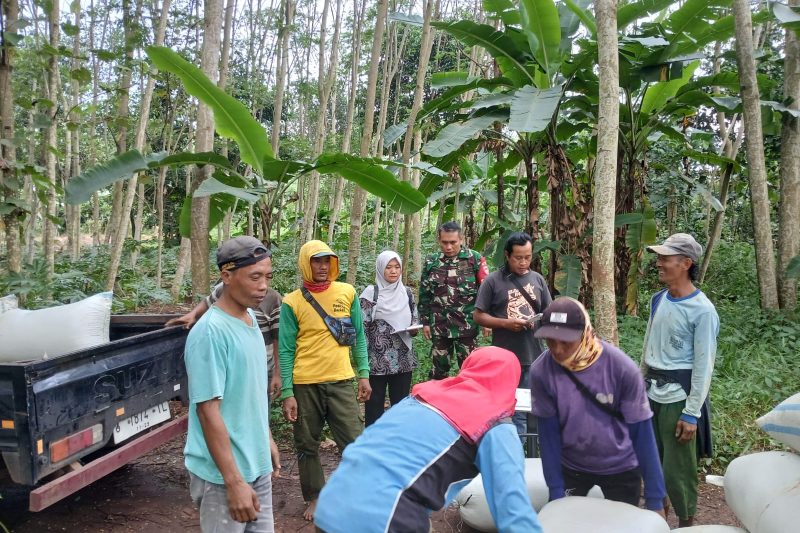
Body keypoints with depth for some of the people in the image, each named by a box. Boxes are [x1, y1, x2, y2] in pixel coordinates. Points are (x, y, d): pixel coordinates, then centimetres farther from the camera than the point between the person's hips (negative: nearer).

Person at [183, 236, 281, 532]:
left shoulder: (249, 318, 4)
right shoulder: (210, 332, -21)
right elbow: (208, 410, -21)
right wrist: (234, 481, -20)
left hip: (257, 465, 8)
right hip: (223, 475, -8)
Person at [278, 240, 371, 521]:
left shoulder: (347, 293, 2)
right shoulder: (292, 302, -4)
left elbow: (358, 336, 8)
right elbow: (286, 350, -4)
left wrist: (363, 374, 3)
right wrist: (287, 393, -7)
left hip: (341, 382, 1)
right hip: (305, 385, -1)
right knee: (307, 446, 11)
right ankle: (315, 498, 29)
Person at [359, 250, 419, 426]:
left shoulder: (406, 293, 8)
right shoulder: (371, 293, -5)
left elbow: (415, 319, 18)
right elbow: (362, 328, -7)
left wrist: (413, 329, -5)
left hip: (403, 361, 4)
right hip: (377, 361, -4)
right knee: (374, 405, 3)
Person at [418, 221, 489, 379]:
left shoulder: (474, 259, -4)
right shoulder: (431, 261, 4)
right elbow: (424, 294, 9)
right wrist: (425, 322, 7)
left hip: (467, 326, -2)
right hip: (439, 326, 3)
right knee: (439, 369, 12)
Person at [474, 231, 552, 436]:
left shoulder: (538, 279, 8)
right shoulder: (493, 281, -3)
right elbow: (478, 316, -2)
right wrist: (506, 323, -15)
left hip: (533, 358, 3)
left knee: (524, 409, 10)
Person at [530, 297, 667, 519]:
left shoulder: (622, 368, -24)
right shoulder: (541, 372, -20)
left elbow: (641, 432, -16)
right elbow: (548, 433, -12)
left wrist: (654, 497, -12)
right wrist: (556, 490, -10)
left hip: (621, 469, -1)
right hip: (570, 467, 1)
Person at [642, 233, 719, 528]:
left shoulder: (702, 310, -15)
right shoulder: (658, 300, 5)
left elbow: (704, 365, -14)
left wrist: (691, 414, -14)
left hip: (679, 397, -6)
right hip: (652, 394, 7)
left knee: (677, 469, 3)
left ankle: (686, 522, 23)